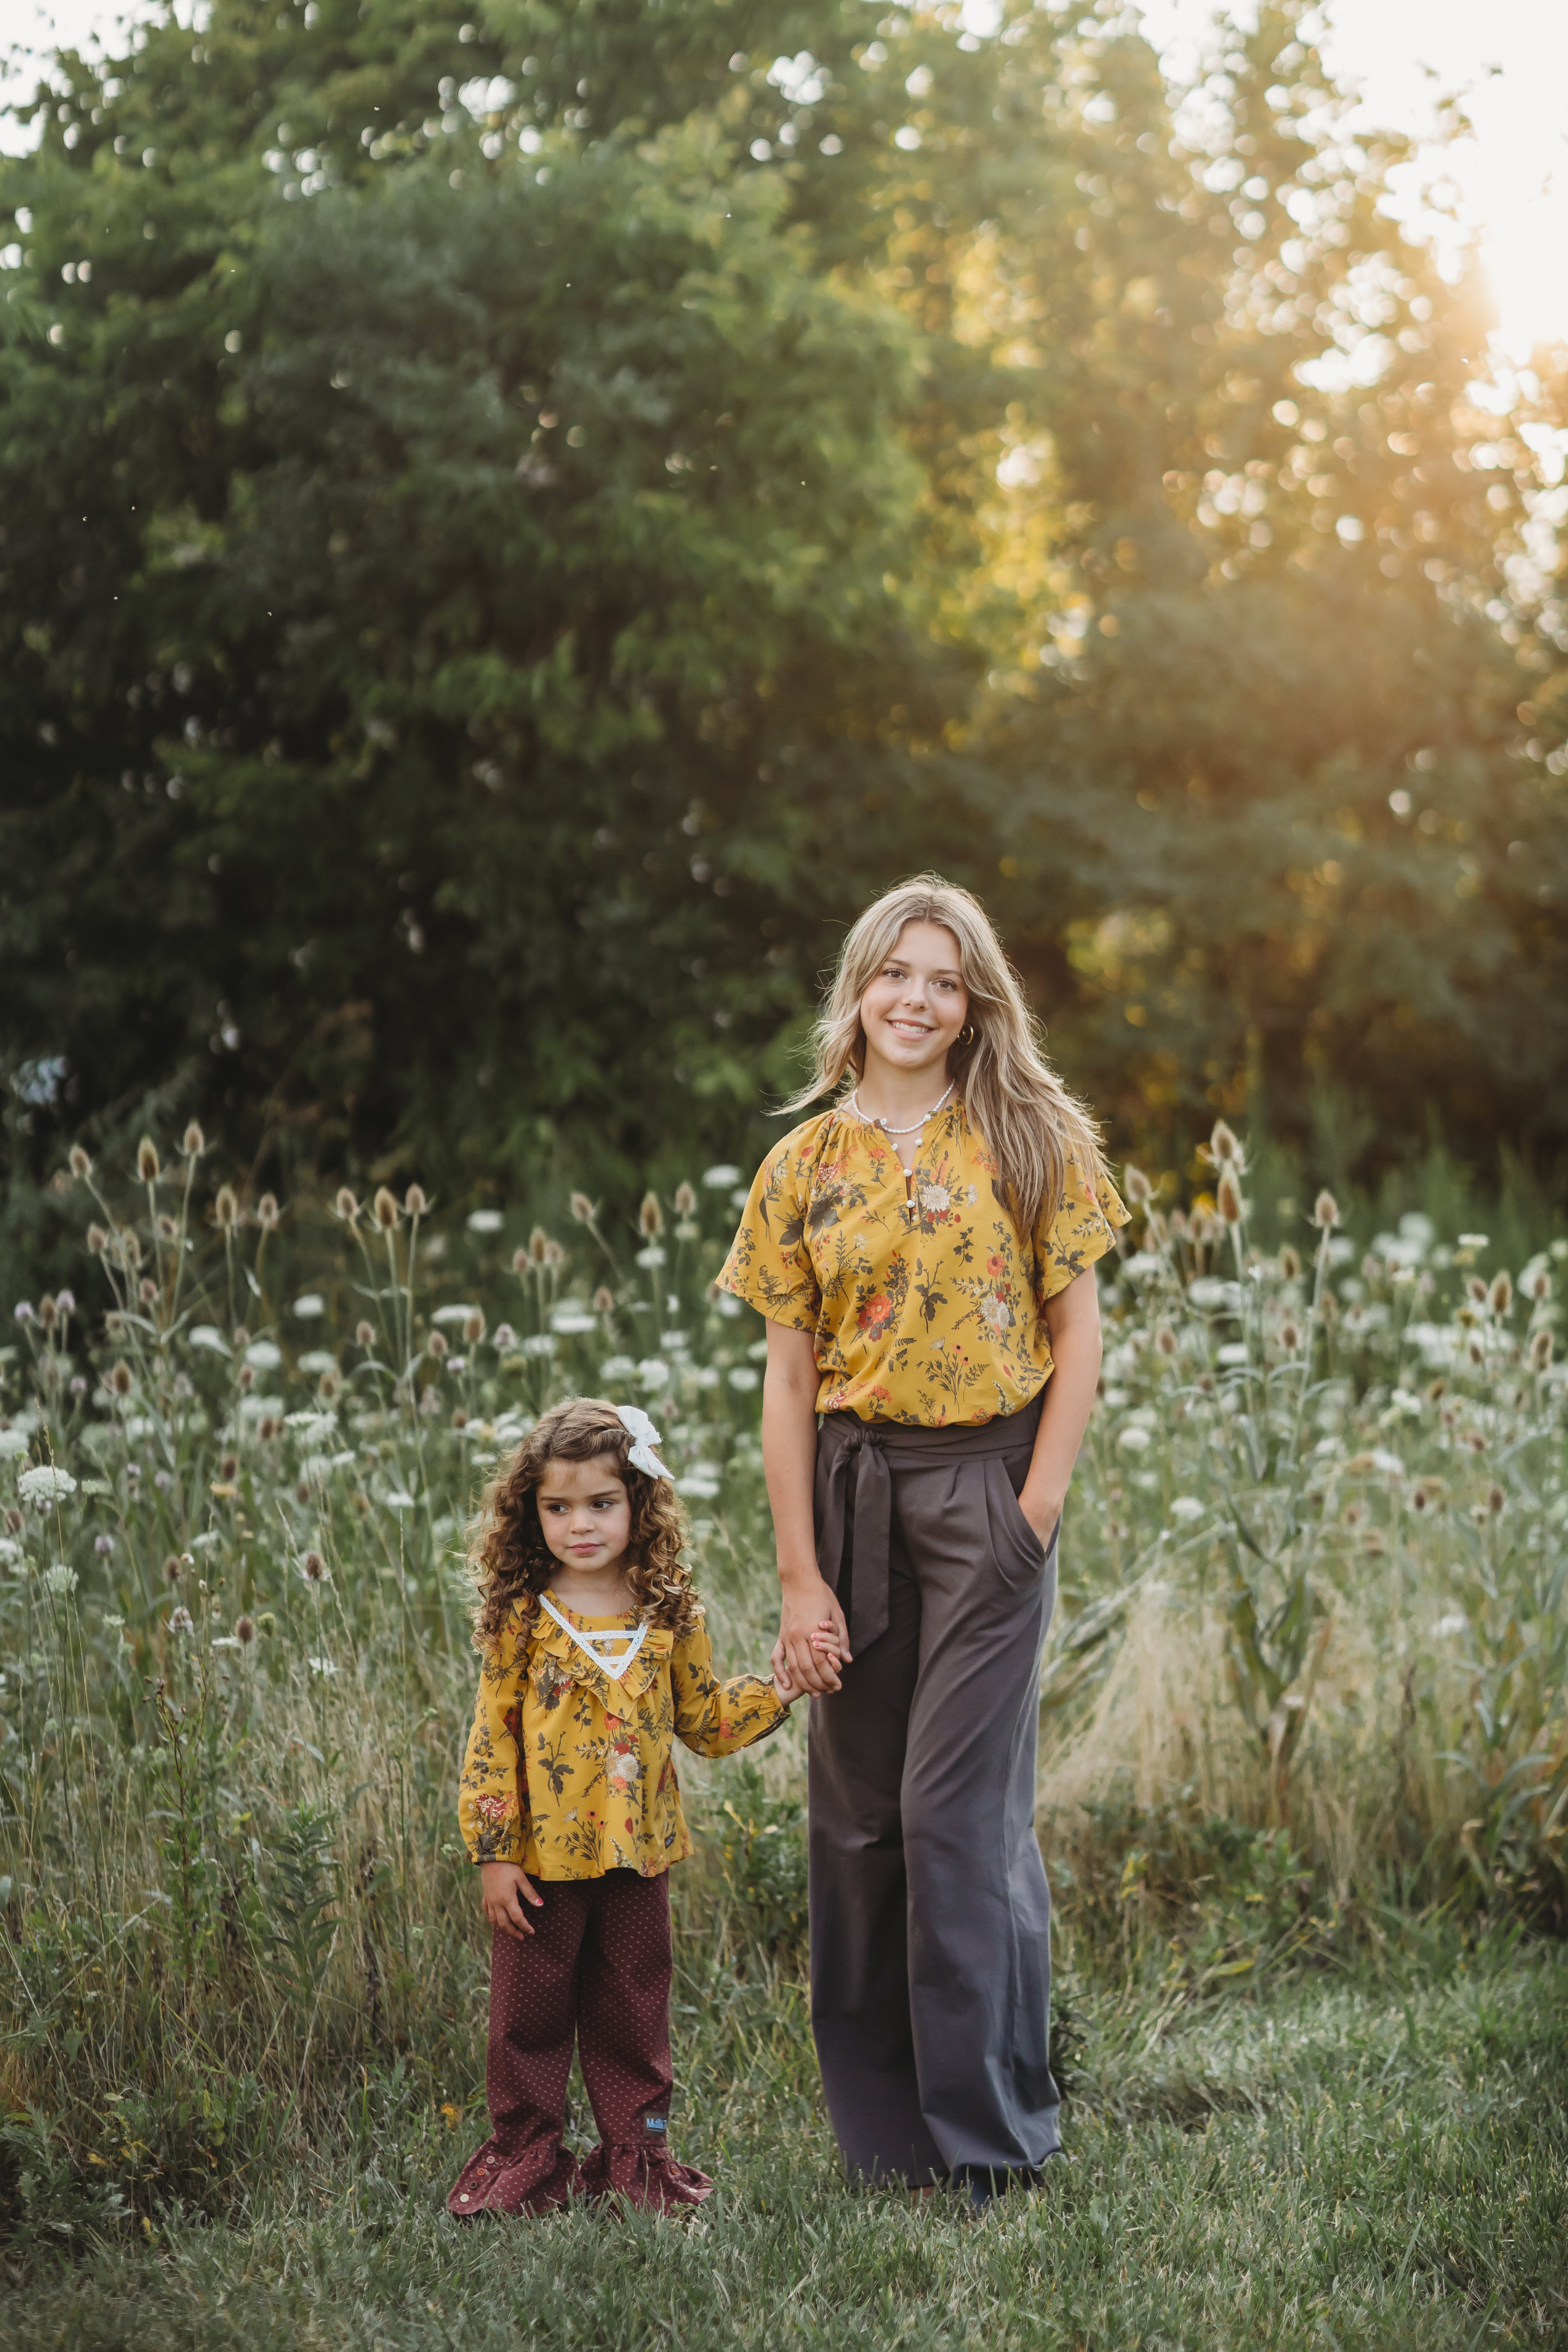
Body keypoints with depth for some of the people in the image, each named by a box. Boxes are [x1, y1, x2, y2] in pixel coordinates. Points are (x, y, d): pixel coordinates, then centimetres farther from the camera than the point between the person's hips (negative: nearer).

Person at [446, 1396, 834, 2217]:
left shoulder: (670, 1616, 1)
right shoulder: (521, 1620, -7)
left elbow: (703, 1720, 10)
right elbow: (491, 1739, -6)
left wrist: (780, 1690, -2)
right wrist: (492, 1853, -8)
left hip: (638, 1851, 2)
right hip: (544, 1856, -2)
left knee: (634, 2008, 12)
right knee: (529, 2011, 7)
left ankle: (636, 2154, 23)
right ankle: (523, 2155, 20)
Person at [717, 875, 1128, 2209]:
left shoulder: (1029, 1139, 2)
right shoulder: (808, 1164, 7)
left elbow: (1078, 1332, 2)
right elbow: (789, 1376, 5)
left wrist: (1040, 1504, -9)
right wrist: (800, 1576, 0)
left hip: (988, 1488, -3)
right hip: (856, 1489, 3)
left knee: (958, 1807, -6)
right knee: (859, 1819, 6)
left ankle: (989, 2134, 6)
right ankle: (886, 2133, 18)